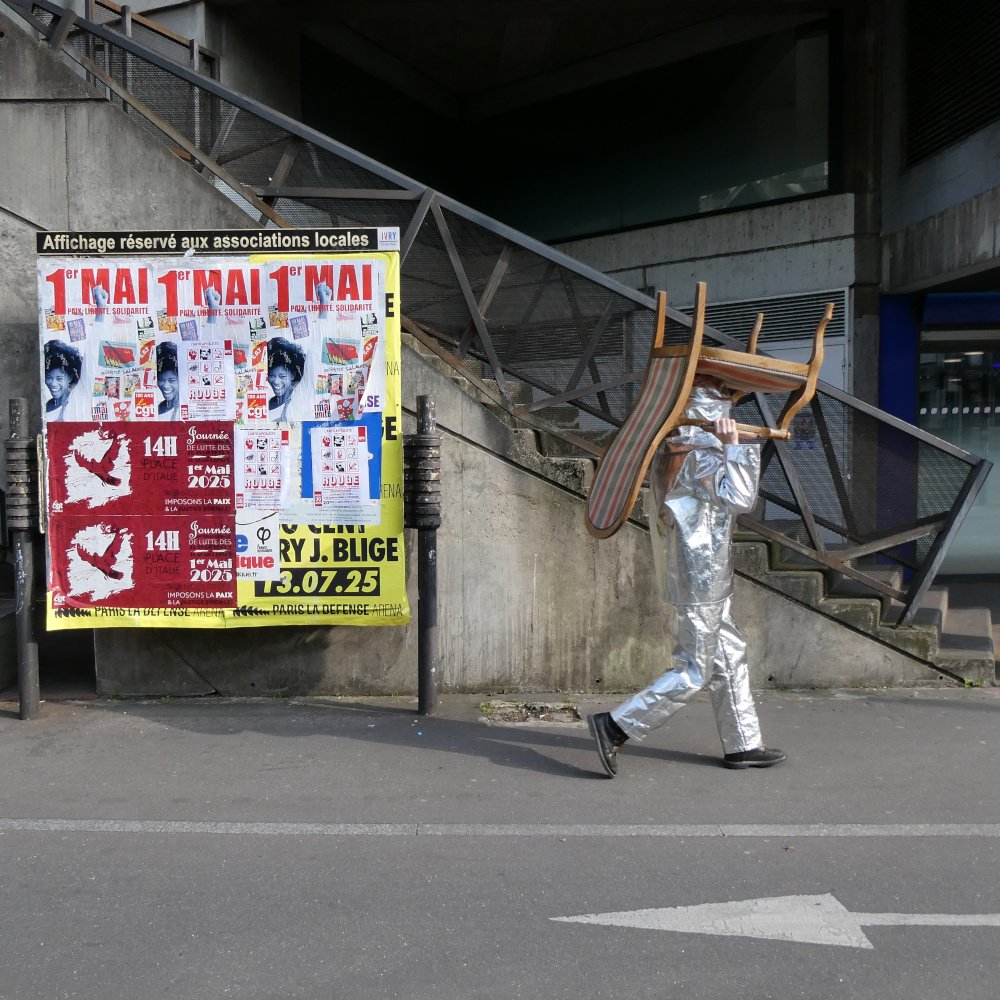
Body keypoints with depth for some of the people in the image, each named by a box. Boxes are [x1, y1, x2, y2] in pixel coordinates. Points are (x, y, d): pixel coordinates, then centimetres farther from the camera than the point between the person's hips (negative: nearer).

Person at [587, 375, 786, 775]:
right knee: (693, 672, -4)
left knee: (730, 656, 16)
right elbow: (740, 499, -17)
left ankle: (743, 744, 24)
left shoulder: (670, 447, 10)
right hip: (701, 577, -10)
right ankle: (616, 726, -3)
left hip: (704, 577, 10)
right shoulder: (702, 452, -18)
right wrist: (734, 447, -13)